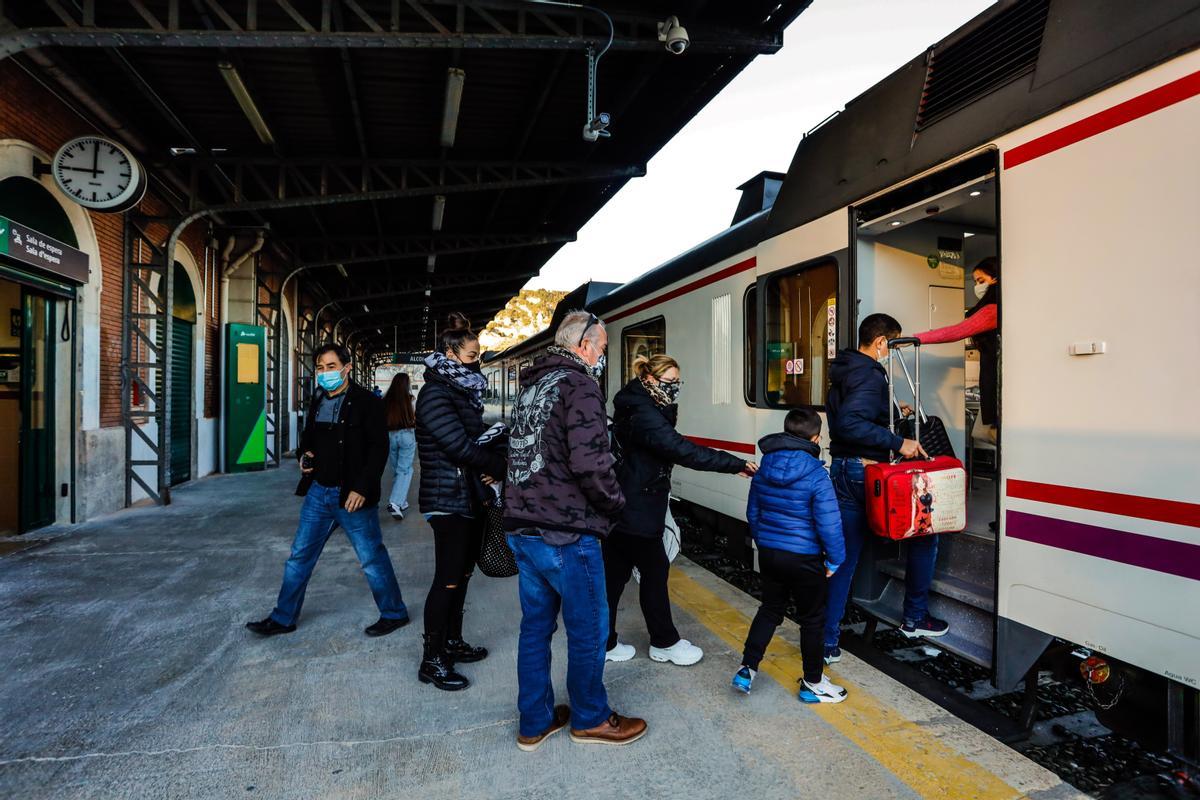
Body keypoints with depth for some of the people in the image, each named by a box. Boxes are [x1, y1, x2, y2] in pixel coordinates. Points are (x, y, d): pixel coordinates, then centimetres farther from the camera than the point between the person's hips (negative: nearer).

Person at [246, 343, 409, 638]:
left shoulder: (366, 402, -11)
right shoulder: (318, 401, 10)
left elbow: (379, 448, -14)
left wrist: (362, 489, -20)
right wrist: (305, 454, 3)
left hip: (352, 495, -7)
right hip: (319, 492, 7)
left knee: (372, 558, 2)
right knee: (299, 556, 14)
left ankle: (394, 614, 20)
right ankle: (283, 618, 29)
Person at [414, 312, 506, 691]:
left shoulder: (462, 391, 13)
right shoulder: (436, 394, -15)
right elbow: (460, 446, -21)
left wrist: (489, 468, -3)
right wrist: (502, 466, -11)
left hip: (470, 496, 9)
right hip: (448, 500, -9)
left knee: (462, 573, 16)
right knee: (448, 579, -2)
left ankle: (452, 642, 30)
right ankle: (432, 661, 10)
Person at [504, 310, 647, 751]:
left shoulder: (532, 385, 14)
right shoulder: (578, 385, -14)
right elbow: (590, 462, -23)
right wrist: (615, 503, -7)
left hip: (522, 528, 9)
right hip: (566, 532, -9)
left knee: (536, 624, 18)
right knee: (588, 628, 10)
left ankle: (535, 722, 31)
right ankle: (590, 718, 28)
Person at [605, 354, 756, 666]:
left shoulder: (646, 409, 13)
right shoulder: (643, 414, -21)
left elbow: (670, 446, 12)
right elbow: (682, 450, -29)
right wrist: (736, 464, -28)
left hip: (623, 507, 10)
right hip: (636, 511, -10)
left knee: (614, 573, 14)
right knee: (655, 571, 5)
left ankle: (604, 643, 24)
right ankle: (665, 643, 21)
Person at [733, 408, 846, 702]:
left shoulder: (763, 469, 1)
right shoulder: (816, 475, -19)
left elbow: (753, 512, 11)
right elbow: (829, 523, -19)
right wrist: (834, 559, -5)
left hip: (768, 553, 5)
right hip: (804, 558, -5)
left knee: (770, 609, 21)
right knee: (812, 619, 12)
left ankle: (747, 668, 20)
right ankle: (813, 684, 26)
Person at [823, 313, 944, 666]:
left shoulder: (843, 372, 15)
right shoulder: (871, 375, -15)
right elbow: (850, 424, -28)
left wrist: (891, 413, 20)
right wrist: (898, 442, -24)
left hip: (842, 471, 9)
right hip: (867, 472, -9)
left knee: (843, 557, 10)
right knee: (923, 533, 14)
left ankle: (827, 641, 11)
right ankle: (915, 618, 25)